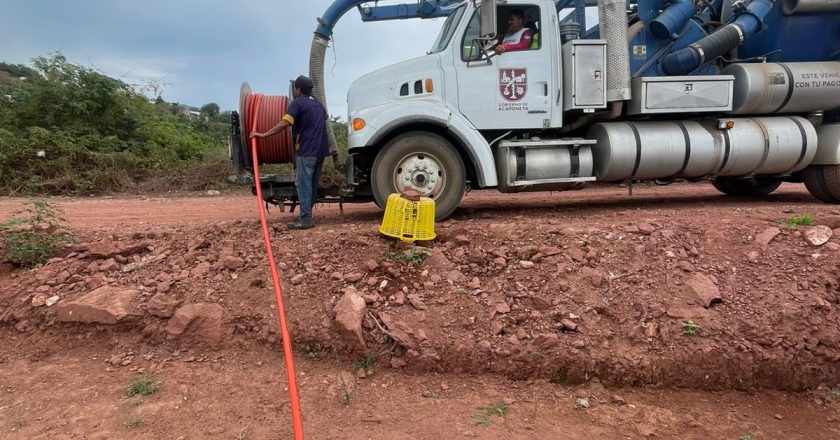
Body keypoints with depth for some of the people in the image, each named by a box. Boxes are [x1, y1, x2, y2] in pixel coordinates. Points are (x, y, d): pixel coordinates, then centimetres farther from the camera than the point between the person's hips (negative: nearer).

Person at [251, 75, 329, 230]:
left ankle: (306, 219, -8)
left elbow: (283, 124, -16)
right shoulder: (319, 105, 20)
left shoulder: (297, 103, -4)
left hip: (307, 150, -8)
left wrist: (264, 134, -14)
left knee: (303, 184, -6)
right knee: (312, 184, 11)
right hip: (321, 150, 8)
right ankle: (306, 215, 16)